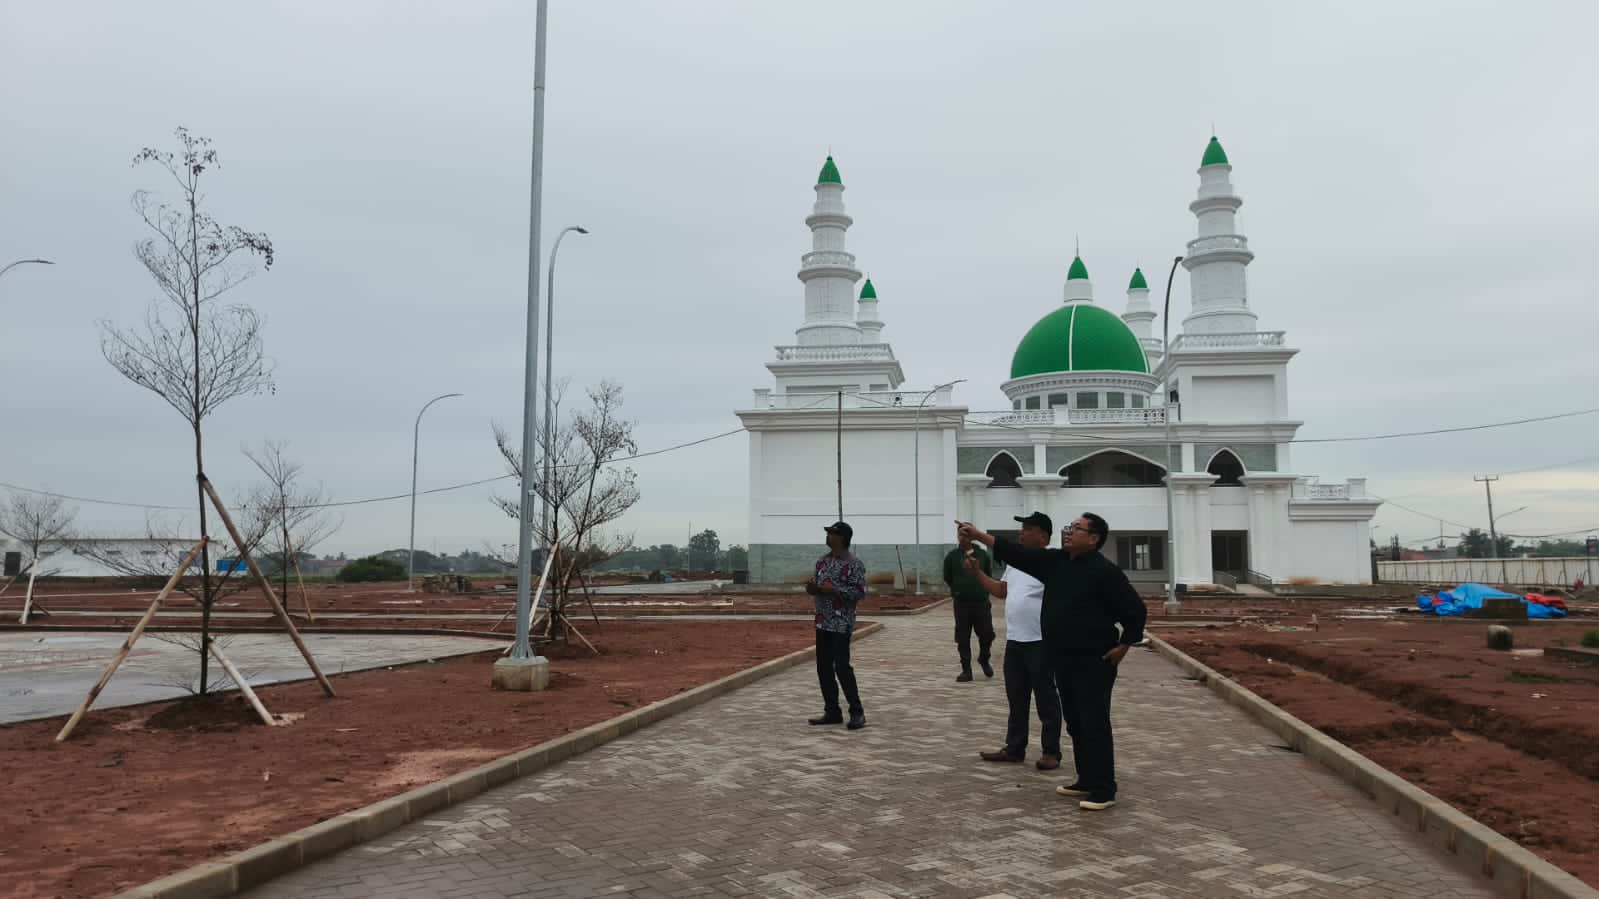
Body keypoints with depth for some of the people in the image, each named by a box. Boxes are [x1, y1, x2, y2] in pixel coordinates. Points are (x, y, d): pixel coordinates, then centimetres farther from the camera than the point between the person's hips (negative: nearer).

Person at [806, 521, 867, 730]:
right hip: (822, 622, 8)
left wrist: (834, 591, -22)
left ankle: (857, 712, 3)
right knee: (823, 667, 9)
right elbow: (814, 585, 18)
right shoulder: (822, 560, 13)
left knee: (842, 667, -9)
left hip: (841, 624, -8)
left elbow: (859, 592, -16)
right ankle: (832, 712, 18)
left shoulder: (853, 564, -11)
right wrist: (811, 587, -5)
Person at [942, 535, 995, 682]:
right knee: (963, 638, 2)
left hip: (981, 602, 1)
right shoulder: (952, 556, 0)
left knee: (987, 634, 1)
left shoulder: (983, 555, 2)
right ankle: (966, 670, 12)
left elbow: (988, 575, 14)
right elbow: (947, 577, 12)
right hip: (961, 603, 0)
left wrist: (983, 592, 9)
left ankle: (984, 659, 29)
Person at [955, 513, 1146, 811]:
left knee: (1094, 725, -6)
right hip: (1064, 661, 8)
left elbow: (1135, 610, -11)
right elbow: (1017, 553, 6)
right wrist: (979, 535, 1)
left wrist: (1123, 646, -11)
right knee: (1076, 724, 14)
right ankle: (1086, 782, 25)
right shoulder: (1056, 562, 6)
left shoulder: (1105, 571, -15)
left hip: (1093, 663, -8)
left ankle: (1104, 791, 1)